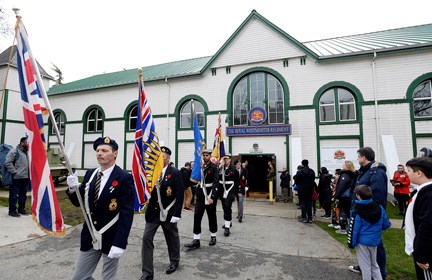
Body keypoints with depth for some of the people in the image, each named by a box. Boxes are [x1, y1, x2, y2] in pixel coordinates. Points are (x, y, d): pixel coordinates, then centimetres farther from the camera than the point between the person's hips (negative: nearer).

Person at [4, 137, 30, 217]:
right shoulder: (14, 151, -8)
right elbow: (7, 163, -13)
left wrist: (30, 172, 13)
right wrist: (14, 172, -15)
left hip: (26, 177, 7)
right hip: (17, 178, -7)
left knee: (23, 194, 14)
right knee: (14, 194, 0)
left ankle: (21, 209, 24)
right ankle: (12, 210, 10)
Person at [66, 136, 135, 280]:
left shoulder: (124, 178, -17)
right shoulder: (90, 174, 2)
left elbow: (127, 214, -19)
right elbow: (79, 202, 7)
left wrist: (119, 243, -23)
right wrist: (73, 188, -13)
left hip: (111, 238, -5)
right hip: (89, 237, 5)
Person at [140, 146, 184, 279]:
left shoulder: (175, 173, -13)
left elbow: (180, 194, -16)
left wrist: (177, 213, -19)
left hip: (168, 212, -3)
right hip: (153, 211, 4)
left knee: (172, 238, 16)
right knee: (147, 238, 0)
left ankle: (174, 262, 41)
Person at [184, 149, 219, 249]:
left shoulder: (214, 168, -9)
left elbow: (215, 183, -17)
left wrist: (212, 197, -24)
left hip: (210, 195, -4)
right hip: (200, 195, 4)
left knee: (212, 216, 10)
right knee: (197, 216, -2)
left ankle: (213, 236, 30)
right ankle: (196, 240, 5)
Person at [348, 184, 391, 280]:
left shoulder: (357, 211, -20)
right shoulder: (379, 207, -5)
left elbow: (353, 229, -17)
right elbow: (386, 224, 3)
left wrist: (351, 243, -6)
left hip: (362, 242, -5)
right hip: (375, 241, 6)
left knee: (365, 266, 10)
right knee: (374, 264, 23)